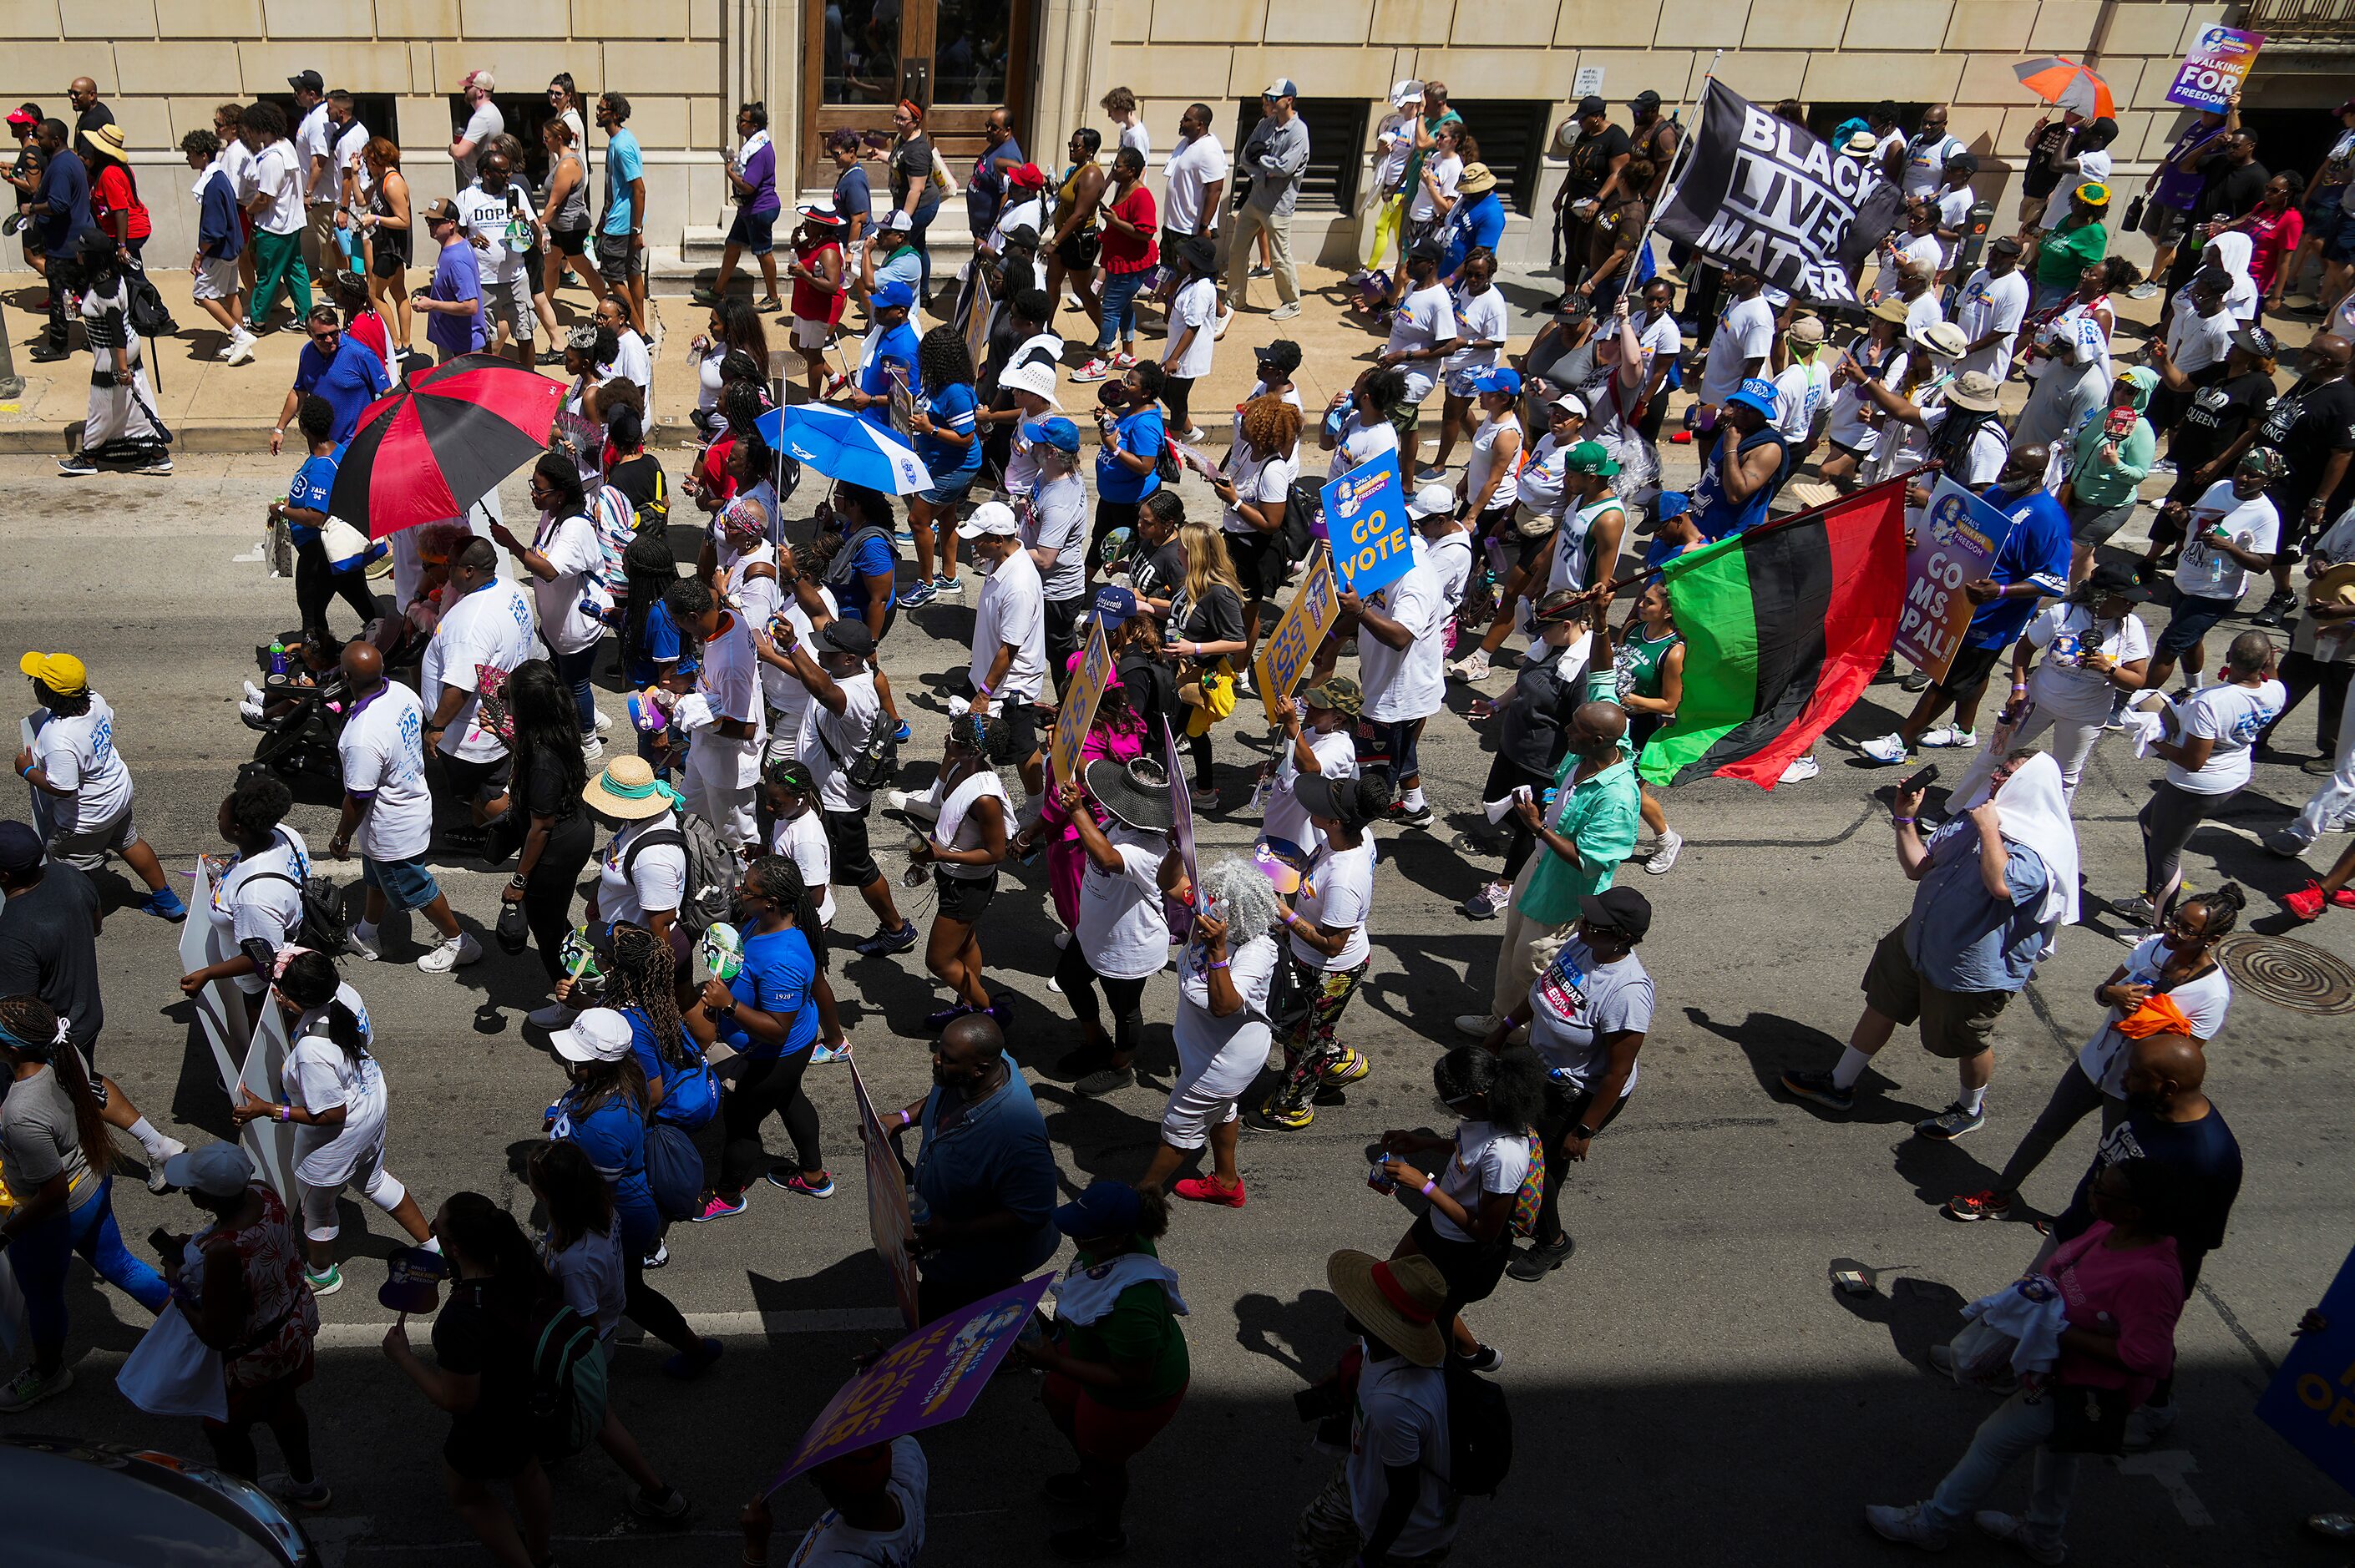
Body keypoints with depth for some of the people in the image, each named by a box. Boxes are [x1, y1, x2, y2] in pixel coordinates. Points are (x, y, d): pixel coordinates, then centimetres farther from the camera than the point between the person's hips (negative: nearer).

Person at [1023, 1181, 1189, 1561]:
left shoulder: (1132, 1303, -48)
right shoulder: (1117, 1240, -23)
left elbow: (1129, 1378, -34)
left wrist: (1055, 1362, -29)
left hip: (1135, 1397, -8)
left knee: (1102, 1457, 21)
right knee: (1057, 1400, 32)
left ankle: (1105, 1535, 54)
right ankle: (1090, 1480, 62)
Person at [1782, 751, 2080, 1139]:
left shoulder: (2041, 849, -25)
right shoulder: (1968, 819, 1)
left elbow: (2001, 884, -46)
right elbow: (1918, 868, 5)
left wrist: (1989, 829, -33)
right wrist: (1905, 819, -7)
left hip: (1976, 969, -8)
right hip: (1919, 942, 8)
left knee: (1969, 1044, 16)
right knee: (1881, 1006, 20)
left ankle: (1970, 1110, 45)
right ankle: (1839, 1085, 37)